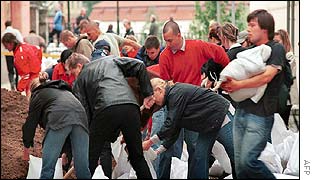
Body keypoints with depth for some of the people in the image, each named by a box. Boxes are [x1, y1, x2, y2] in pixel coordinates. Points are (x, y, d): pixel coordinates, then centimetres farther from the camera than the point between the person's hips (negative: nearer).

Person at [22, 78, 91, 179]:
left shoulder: (38, 94, 25)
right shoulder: (64, 90, 42)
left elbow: (31, 122, 21)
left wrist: (26, 147, 33)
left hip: (59, 118, -5)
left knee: (48, 167, -4)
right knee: (83, 168, 6)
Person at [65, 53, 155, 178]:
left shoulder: (80, 80, 22)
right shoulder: (110, 60, 30)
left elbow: (84, 110, 13)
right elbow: (139, 66, 17)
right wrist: (148, 94, 19)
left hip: (106, 110, -3)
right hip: (131, 106, 3)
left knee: (90, 159, 7)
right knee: (137, 157, 15)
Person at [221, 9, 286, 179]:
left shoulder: (276, 49, -4)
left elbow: (266, 77, -17)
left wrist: (238, 85, -11)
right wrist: (227, 83, 4)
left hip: (260, 115, -8)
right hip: (241, 111, 8)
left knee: (248, 160, -15)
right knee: (239, 164, 7)